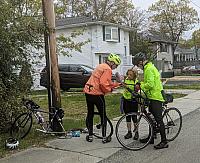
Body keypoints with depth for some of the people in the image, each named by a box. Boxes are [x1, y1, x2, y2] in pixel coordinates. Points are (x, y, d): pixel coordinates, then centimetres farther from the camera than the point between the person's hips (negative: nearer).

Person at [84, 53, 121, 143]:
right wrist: (109, 90, -7)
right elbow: (103, 83, -23)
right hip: (97, 94, -9)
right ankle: (104, 137, 10)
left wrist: (118, 83, 21)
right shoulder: (107, 69, -12)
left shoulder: (101, 66, 18)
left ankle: (90, 136, 22)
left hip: (88, 92, 9)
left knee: (90, 114, 16)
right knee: (103, 116, 5)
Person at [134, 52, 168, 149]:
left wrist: (141, 86, -11)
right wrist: (141, 83, 8)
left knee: (158, 119, -9)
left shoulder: (149, 69, -16)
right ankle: (151, 138, 28)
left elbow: (150, 84, -24)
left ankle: (164, 142, -4)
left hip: (155, 96, -11)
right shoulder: (149, 67, 18)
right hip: (153, 96, 11)